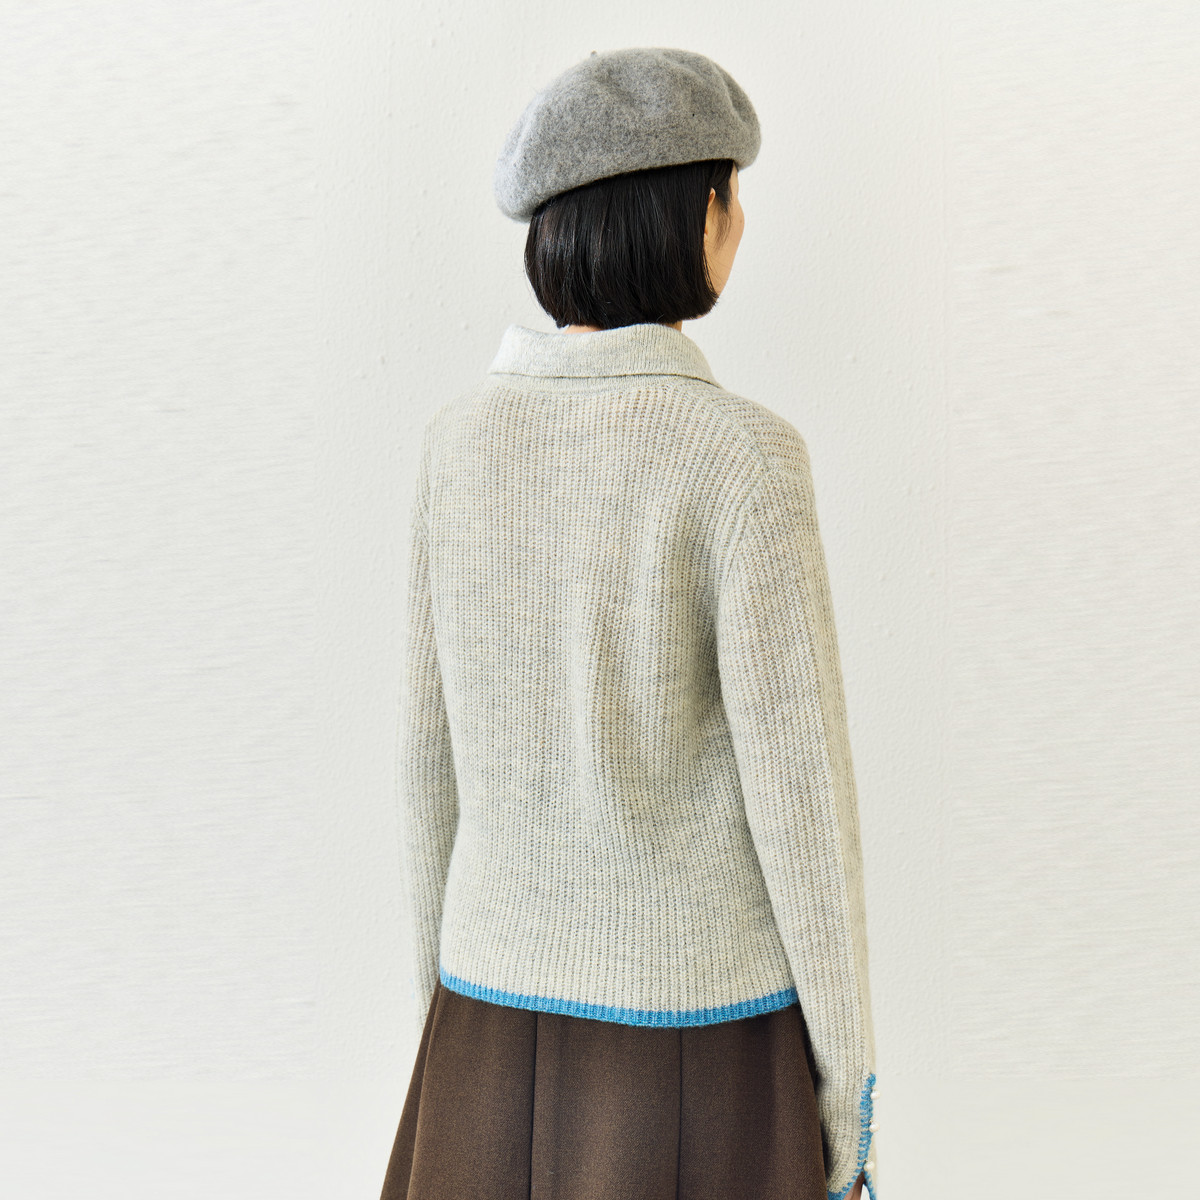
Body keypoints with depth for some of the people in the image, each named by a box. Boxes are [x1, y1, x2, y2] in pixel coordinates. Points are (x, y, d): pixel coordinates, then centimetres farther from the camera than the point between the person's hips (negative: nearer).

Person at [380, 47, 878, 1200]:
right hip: (704, 1026, -4)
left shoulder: (460, 439, -4)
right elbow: (798, 788, -18)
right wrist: (850, 1088, -5)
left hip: (520, 998, 4)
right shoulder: (742, 457, -19)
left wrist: (440, 1004, 16)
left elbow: (435, 751, 2)